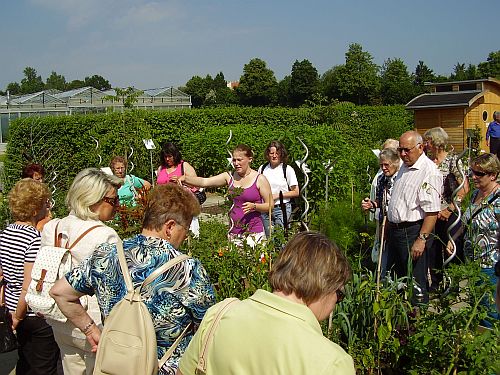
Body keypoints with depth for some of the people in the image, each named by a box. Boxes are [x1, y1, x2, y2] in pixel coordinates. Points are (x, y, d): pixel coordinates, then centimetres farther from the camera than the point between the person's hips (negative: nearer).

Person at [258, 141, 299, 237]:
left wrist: (278, 195, -10)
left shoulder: (288, 169, -2)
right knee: (268, 237, 5)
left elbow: (296, 192, -1)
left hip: (282, 208, -3)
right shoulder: (262, 168, 8)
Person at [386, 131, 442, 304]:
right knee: (395, 278, 19)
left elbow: (432, 211, -23)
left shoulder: (429, 172, -18)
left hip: (413, 232, -9)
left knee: (415, 282, -1)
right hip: (395, 230, 9)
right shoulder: (404, 167, 12)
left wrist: (422, 239, -26)